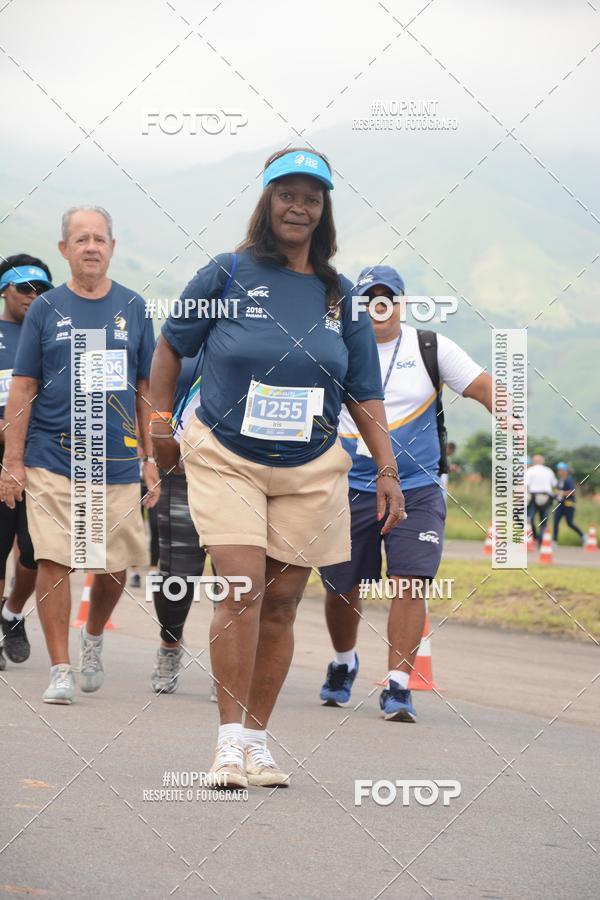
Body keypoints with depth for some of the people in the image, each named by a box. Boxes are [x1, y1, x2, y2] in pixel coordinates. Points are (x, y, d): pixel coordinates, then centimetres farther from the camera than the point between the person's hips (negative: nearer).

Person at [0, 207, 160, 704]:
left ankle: (94, 637, 34)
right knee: (54, 562, -8)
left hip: (117, 461, 2)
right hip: (52, 460, -2)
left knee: (114, 568, 6)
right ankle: (60, 669, 0)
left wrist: (152, 457, 7)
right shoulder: (45, 309, 3)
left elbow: (146, 390, 12)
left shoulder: (133, 308, 8)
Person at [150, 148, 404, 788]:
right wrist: (160, 421, 5)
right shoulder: (228, 273, -1)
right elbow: (171, 345, 11)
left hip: (310, 471, 3)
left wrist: (387, 470, 6)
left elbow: (364, 393, 12)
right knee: (243, 588, -16)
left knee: (281, 602, 3)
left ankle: (256, 741, 12)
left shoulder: (340, 296, 7)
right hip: (225, 458, -3)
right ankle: (231, 741, -11)